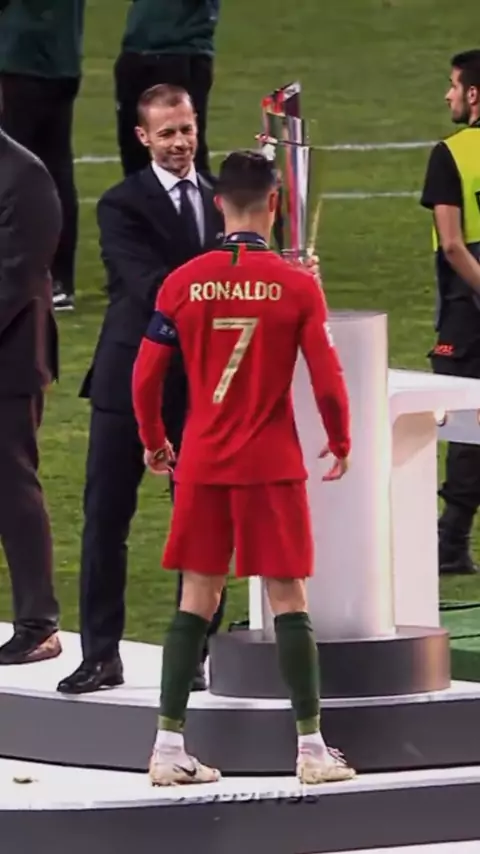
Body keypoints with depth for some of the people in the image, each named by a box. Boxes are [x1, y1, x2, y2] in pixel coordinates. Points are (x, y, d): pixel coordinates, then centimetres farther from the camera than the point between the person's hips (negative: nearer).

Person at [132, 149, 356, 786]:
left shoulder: (183, 284, -2)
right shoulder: (297, 286, -8)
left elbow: (145, 376, 1)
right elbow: (327, 380, -7)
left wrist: (153, 442, 18)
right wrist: (341, 443, 10)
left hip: (201, 463, 2)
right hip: (272, 465, -2)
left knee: (196, 600, 9)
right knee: (289, 601, 4)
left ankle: (169, 747, 5)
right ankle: (311, 748, 4)